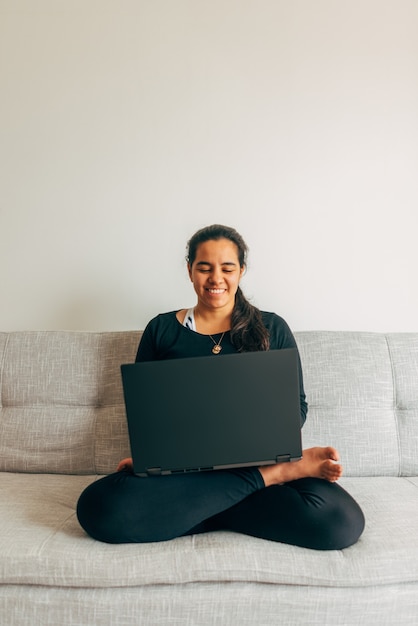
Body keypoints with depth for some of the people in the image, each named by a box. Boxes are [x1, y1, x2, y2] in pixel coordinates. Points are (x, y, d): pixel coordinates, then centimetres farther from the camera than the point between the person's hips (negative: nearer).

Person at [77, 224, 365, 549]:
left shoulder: (272, 329, 10)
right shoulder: (161, 329, 11)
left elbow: (296, 404, 11)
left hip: (259, 460, -1)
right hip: (179, 469, 2)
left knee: (342, 521, -30)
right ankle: (274, 474, -19)